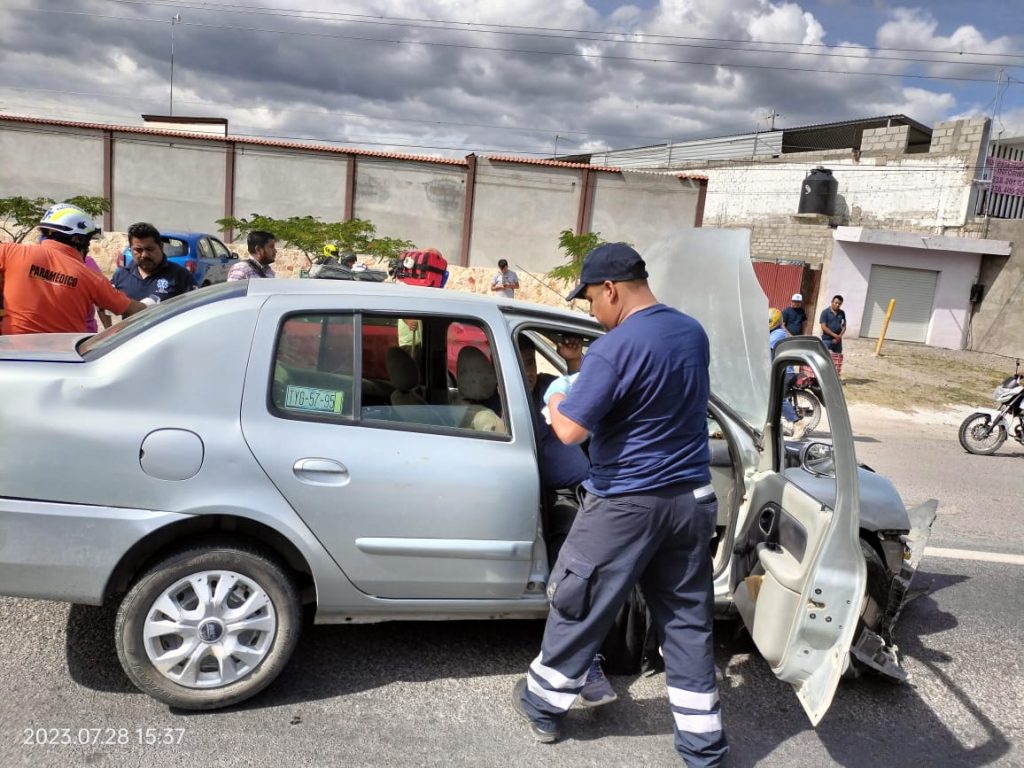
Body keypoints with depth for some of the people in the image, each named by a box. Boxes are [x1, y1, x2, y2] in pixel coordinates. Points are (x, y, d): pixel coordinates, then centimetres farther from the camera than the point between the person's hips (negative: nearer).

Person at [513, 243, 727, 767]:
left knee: (578, 610, 13)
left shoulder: (614, 349, -20)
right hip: (692, 499, 7)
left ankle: (543, 706, 32)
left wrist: (556, 399, 0)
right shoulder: (693, 332, 6)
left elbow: (569, 431, -22)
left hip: (627, 504, -7)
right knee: (688, 623, 15)